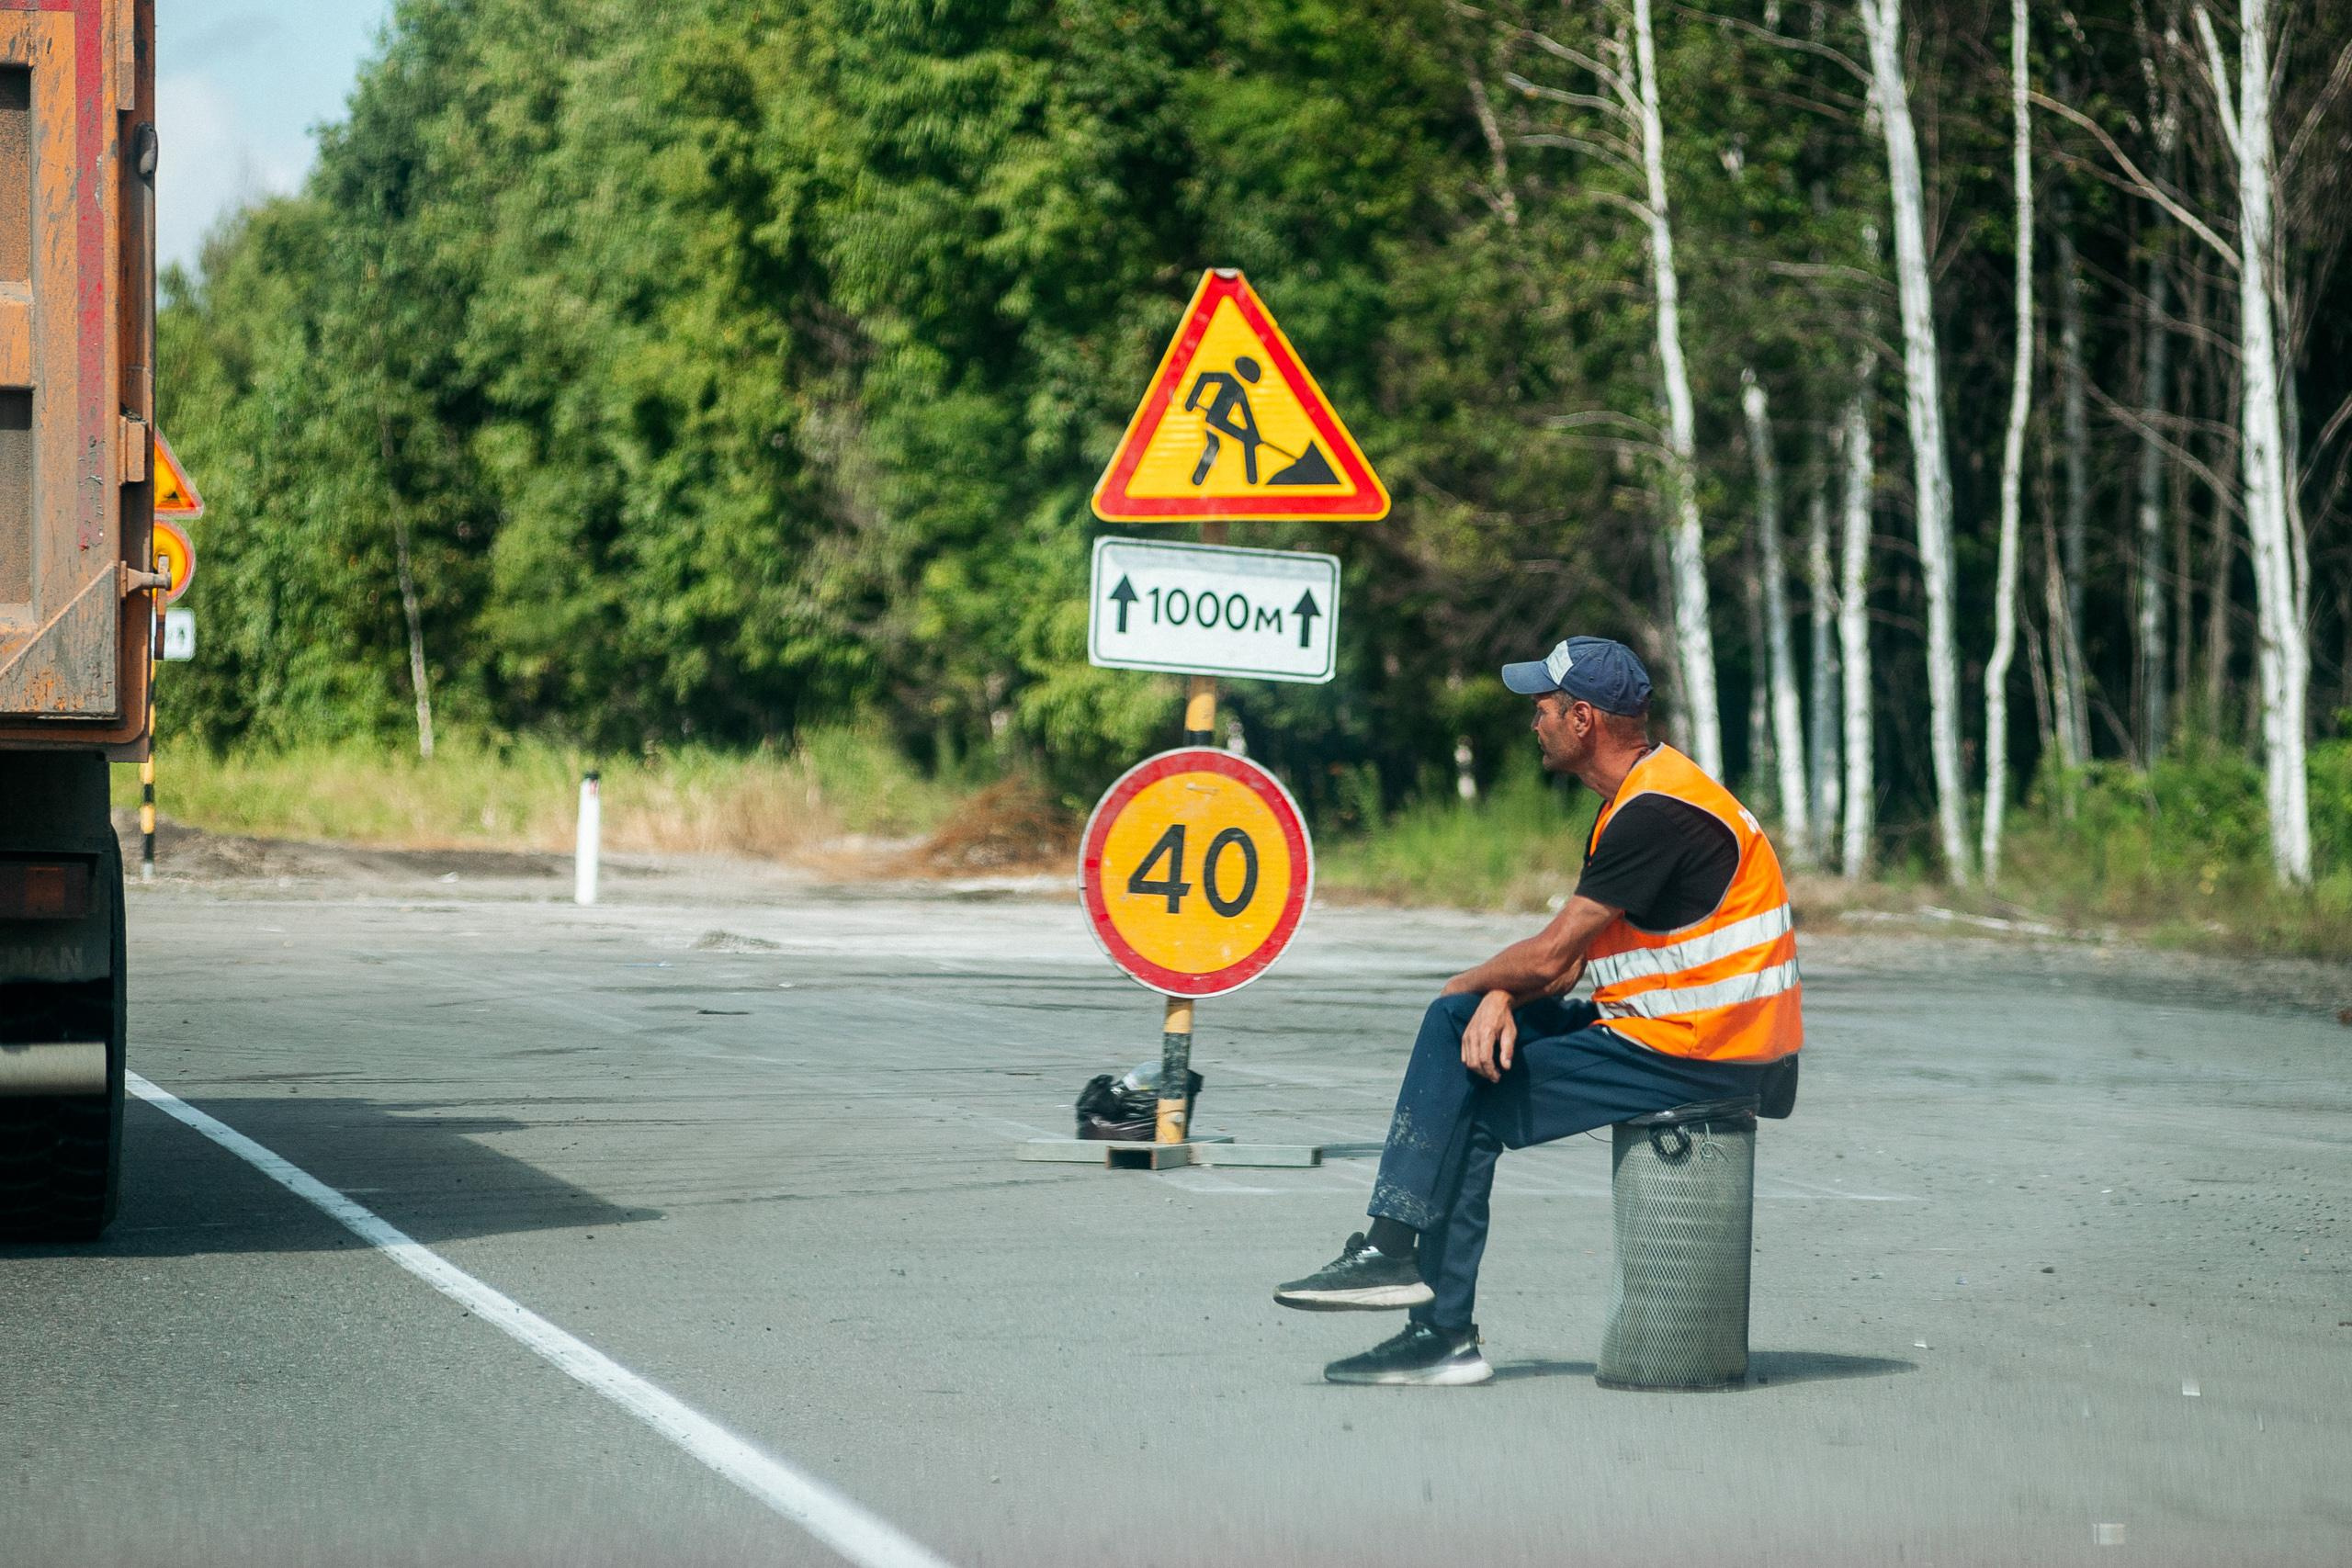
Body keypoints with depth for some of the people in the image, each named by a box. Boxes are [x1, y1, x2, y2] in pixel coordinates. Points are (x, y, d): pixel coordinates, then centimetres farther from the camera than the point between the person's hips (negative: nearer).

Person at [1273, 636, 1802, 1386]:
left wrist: (1466, 986, 3)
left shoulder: (1654, 812, -19)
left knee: (1471, 1097, -7)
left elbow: (1551, 956, -16)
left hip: (1697, 1060, -10)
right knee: (1458, 1023, 7)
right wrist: (1498, 999, -6)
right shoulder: (1633, 801, 15)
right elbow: (1568, 956, 13)